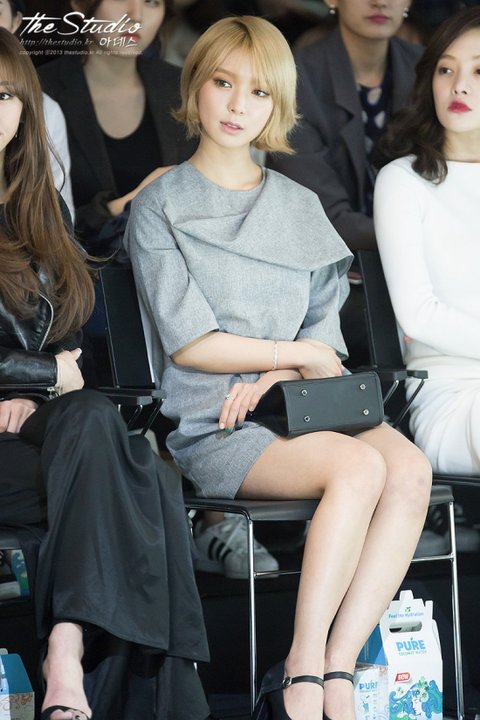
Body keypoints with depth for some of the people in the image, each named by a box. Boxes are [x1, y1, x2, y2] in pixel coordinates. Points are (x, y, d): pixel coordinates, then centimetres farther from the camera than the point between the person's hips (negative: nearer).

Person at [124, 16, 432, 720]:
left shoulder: (300, 206, 20)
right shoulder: (161, 206, 5)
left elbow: (327, 330, 13)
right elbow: (188, 342, -5)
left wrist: (278, 376, -8)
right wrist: (298, 352, -3)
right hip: (214, 425, -5)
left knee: (410, 468, -28)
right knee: (358, 467, -32)